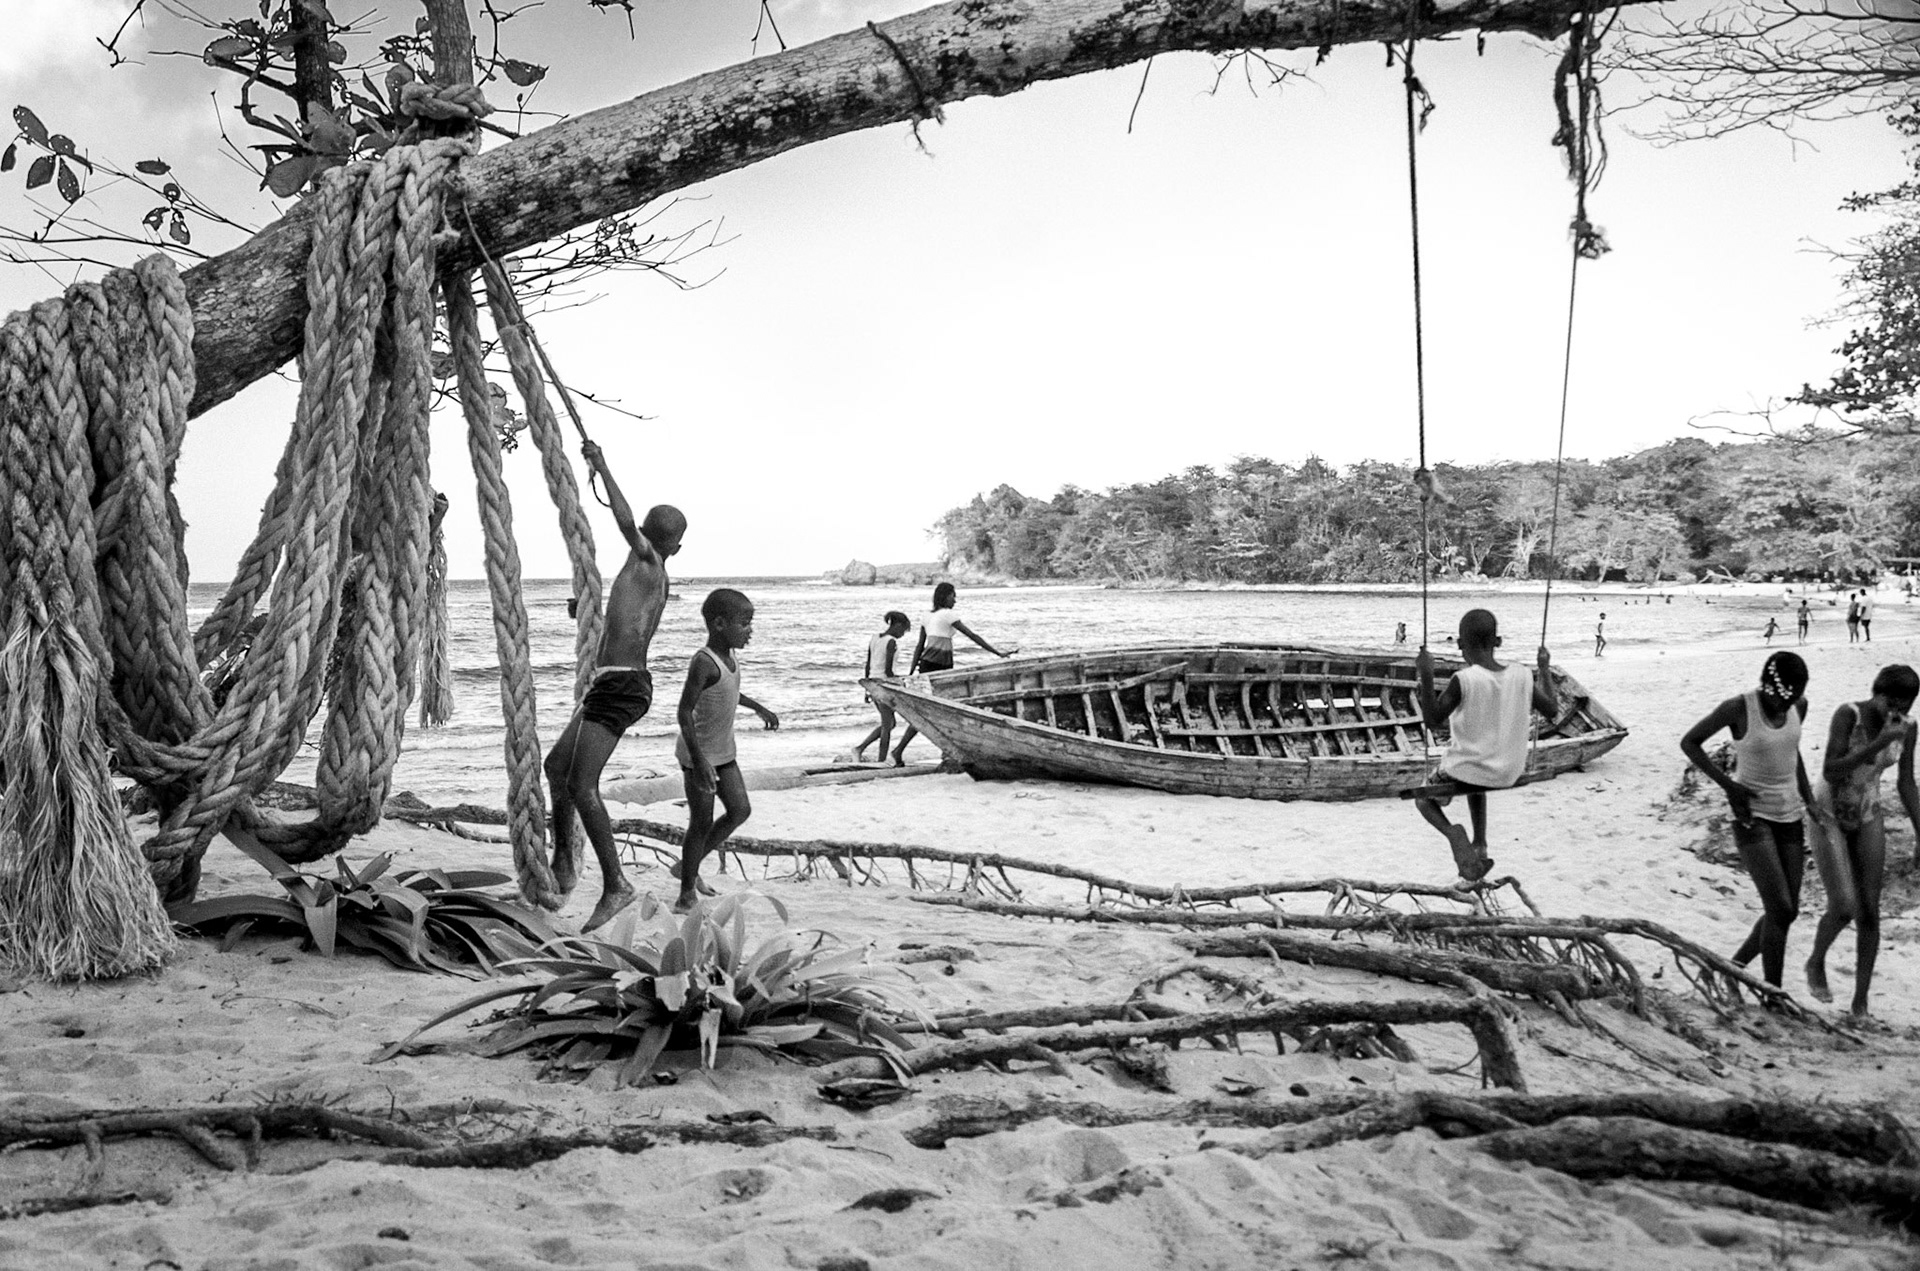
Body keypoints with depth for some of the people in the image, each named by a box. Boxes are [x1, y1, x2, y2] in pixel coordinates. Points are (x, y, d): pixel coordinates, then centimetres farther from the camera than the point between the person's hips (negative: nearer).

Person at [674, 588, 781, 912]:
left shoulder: (728, 658, 4)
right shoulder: (704, 663, -24)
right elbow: (685, 712, -28)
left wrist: (758, 708, 37)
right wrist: (699, 759, -33)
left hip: (724, 752, 9)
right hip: (699, 753, -9)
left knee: (740, 810, 8)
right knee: (702, 823, -3)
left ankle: (690, 866, 22)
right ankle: (687, 893, 10)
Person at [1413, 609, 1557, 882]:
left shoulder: (1463, 680, -22)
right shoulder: (1522, 675, -9)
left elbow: (1432, 720, -18)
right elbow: (1551, 709, 4)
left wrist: (1426, 675, -21)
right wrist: (1544, 668, 15)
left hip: (1466, 772, -5)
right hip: (1510, 773, 5)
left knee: (1424, 797, 23)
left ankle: (1452, 832, -7)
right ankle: (1480, 847, 30)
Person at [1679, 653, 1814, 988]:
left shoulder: (1799, 706, 0)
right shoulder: (1738, 709, -16)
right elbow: (1689, 743, -7)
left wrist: (1808, 794, 8)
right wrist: (1727, 784, -15)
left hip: (1789, 816, 6)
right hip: (1752, 816, -6)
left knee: (1788, 911, 7)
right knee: (1780, 909, -14)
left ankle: (1733, 967, 26)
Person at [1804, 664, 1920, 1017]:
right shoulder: (1848, 714, -26)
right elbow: (1830, 773, -33)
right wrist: (1878, 744, -39)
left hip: (1866, 818, 5)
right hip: (1827, 816, -5)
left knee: (1869, 914, -1)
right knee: (1844, 908, -16)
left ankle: (1860, 1003, 13)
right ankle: (1816, 962, 16)